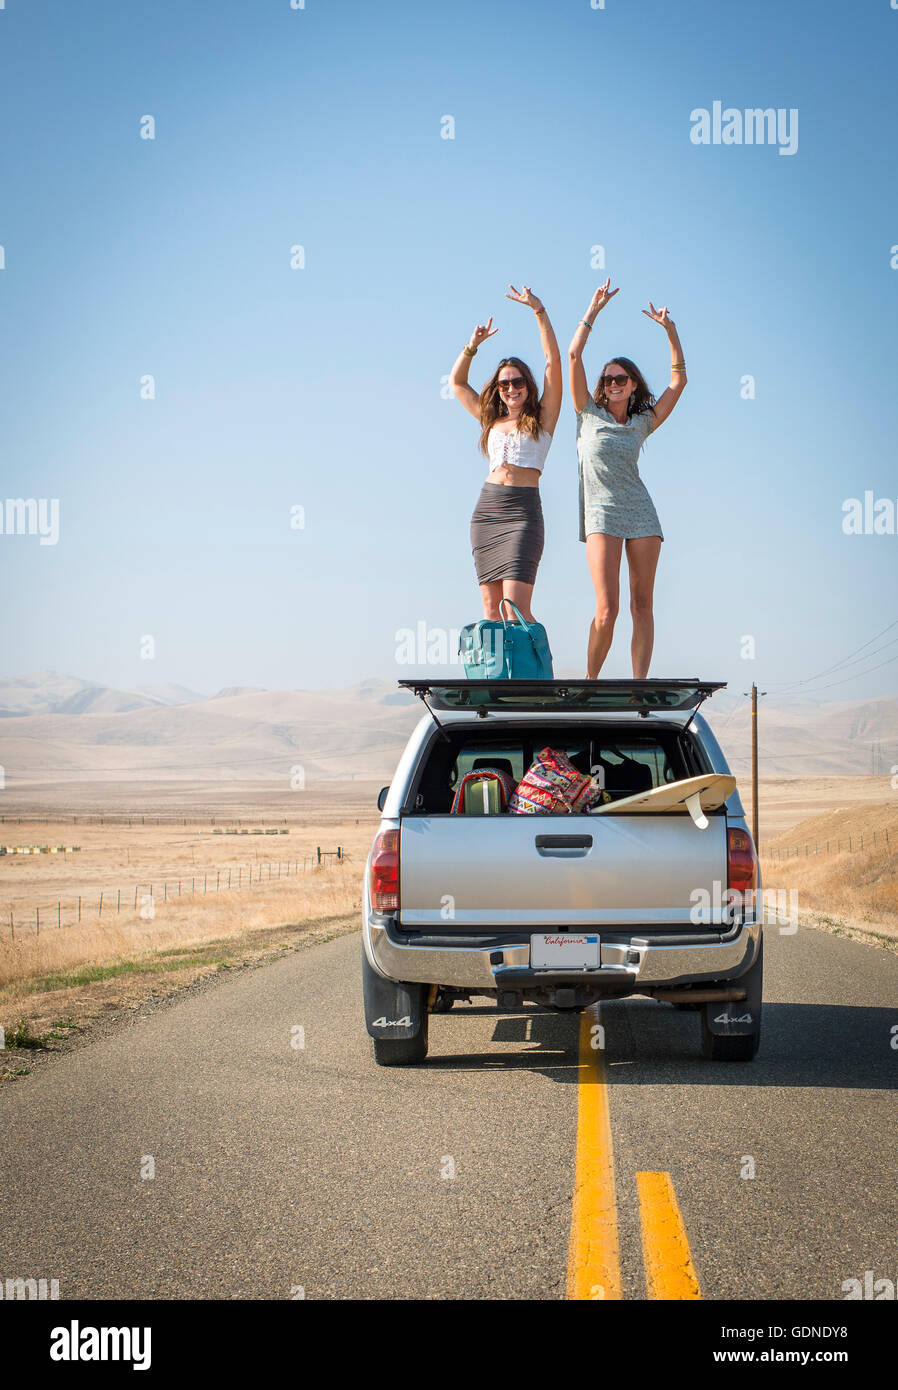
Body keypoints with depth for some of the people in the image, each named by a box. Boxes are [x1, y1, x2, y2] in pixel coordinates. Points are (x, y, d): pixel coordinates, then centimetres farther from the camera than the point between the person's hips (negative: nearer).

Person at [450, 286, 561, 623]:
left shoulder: (542, 418, 7)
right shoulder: (491, 420, 19)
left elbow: (554, 361, 0)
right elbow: (456, 382, 27)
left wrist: (539, 310, -3)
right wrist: (472, 346, 15)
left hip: (523, 511, -5)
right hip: (486, 509, 5)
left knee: (516, 609, -17)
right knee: (490, 608, -2)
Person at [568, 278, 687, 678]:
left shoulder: (643, 423, 12)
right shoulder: (589, 413, 8)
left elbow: (678, 380, 9)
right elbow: (574, 355, 1)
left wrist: (670, 329, 4)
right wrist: (594, 309, 0)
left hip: (640, 512, 3)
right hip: (601, 514, -3)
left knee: (642, 604, -3)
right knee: (607, 608, -13)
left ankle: (639, 686, -5)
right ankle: (590, 682, 0)